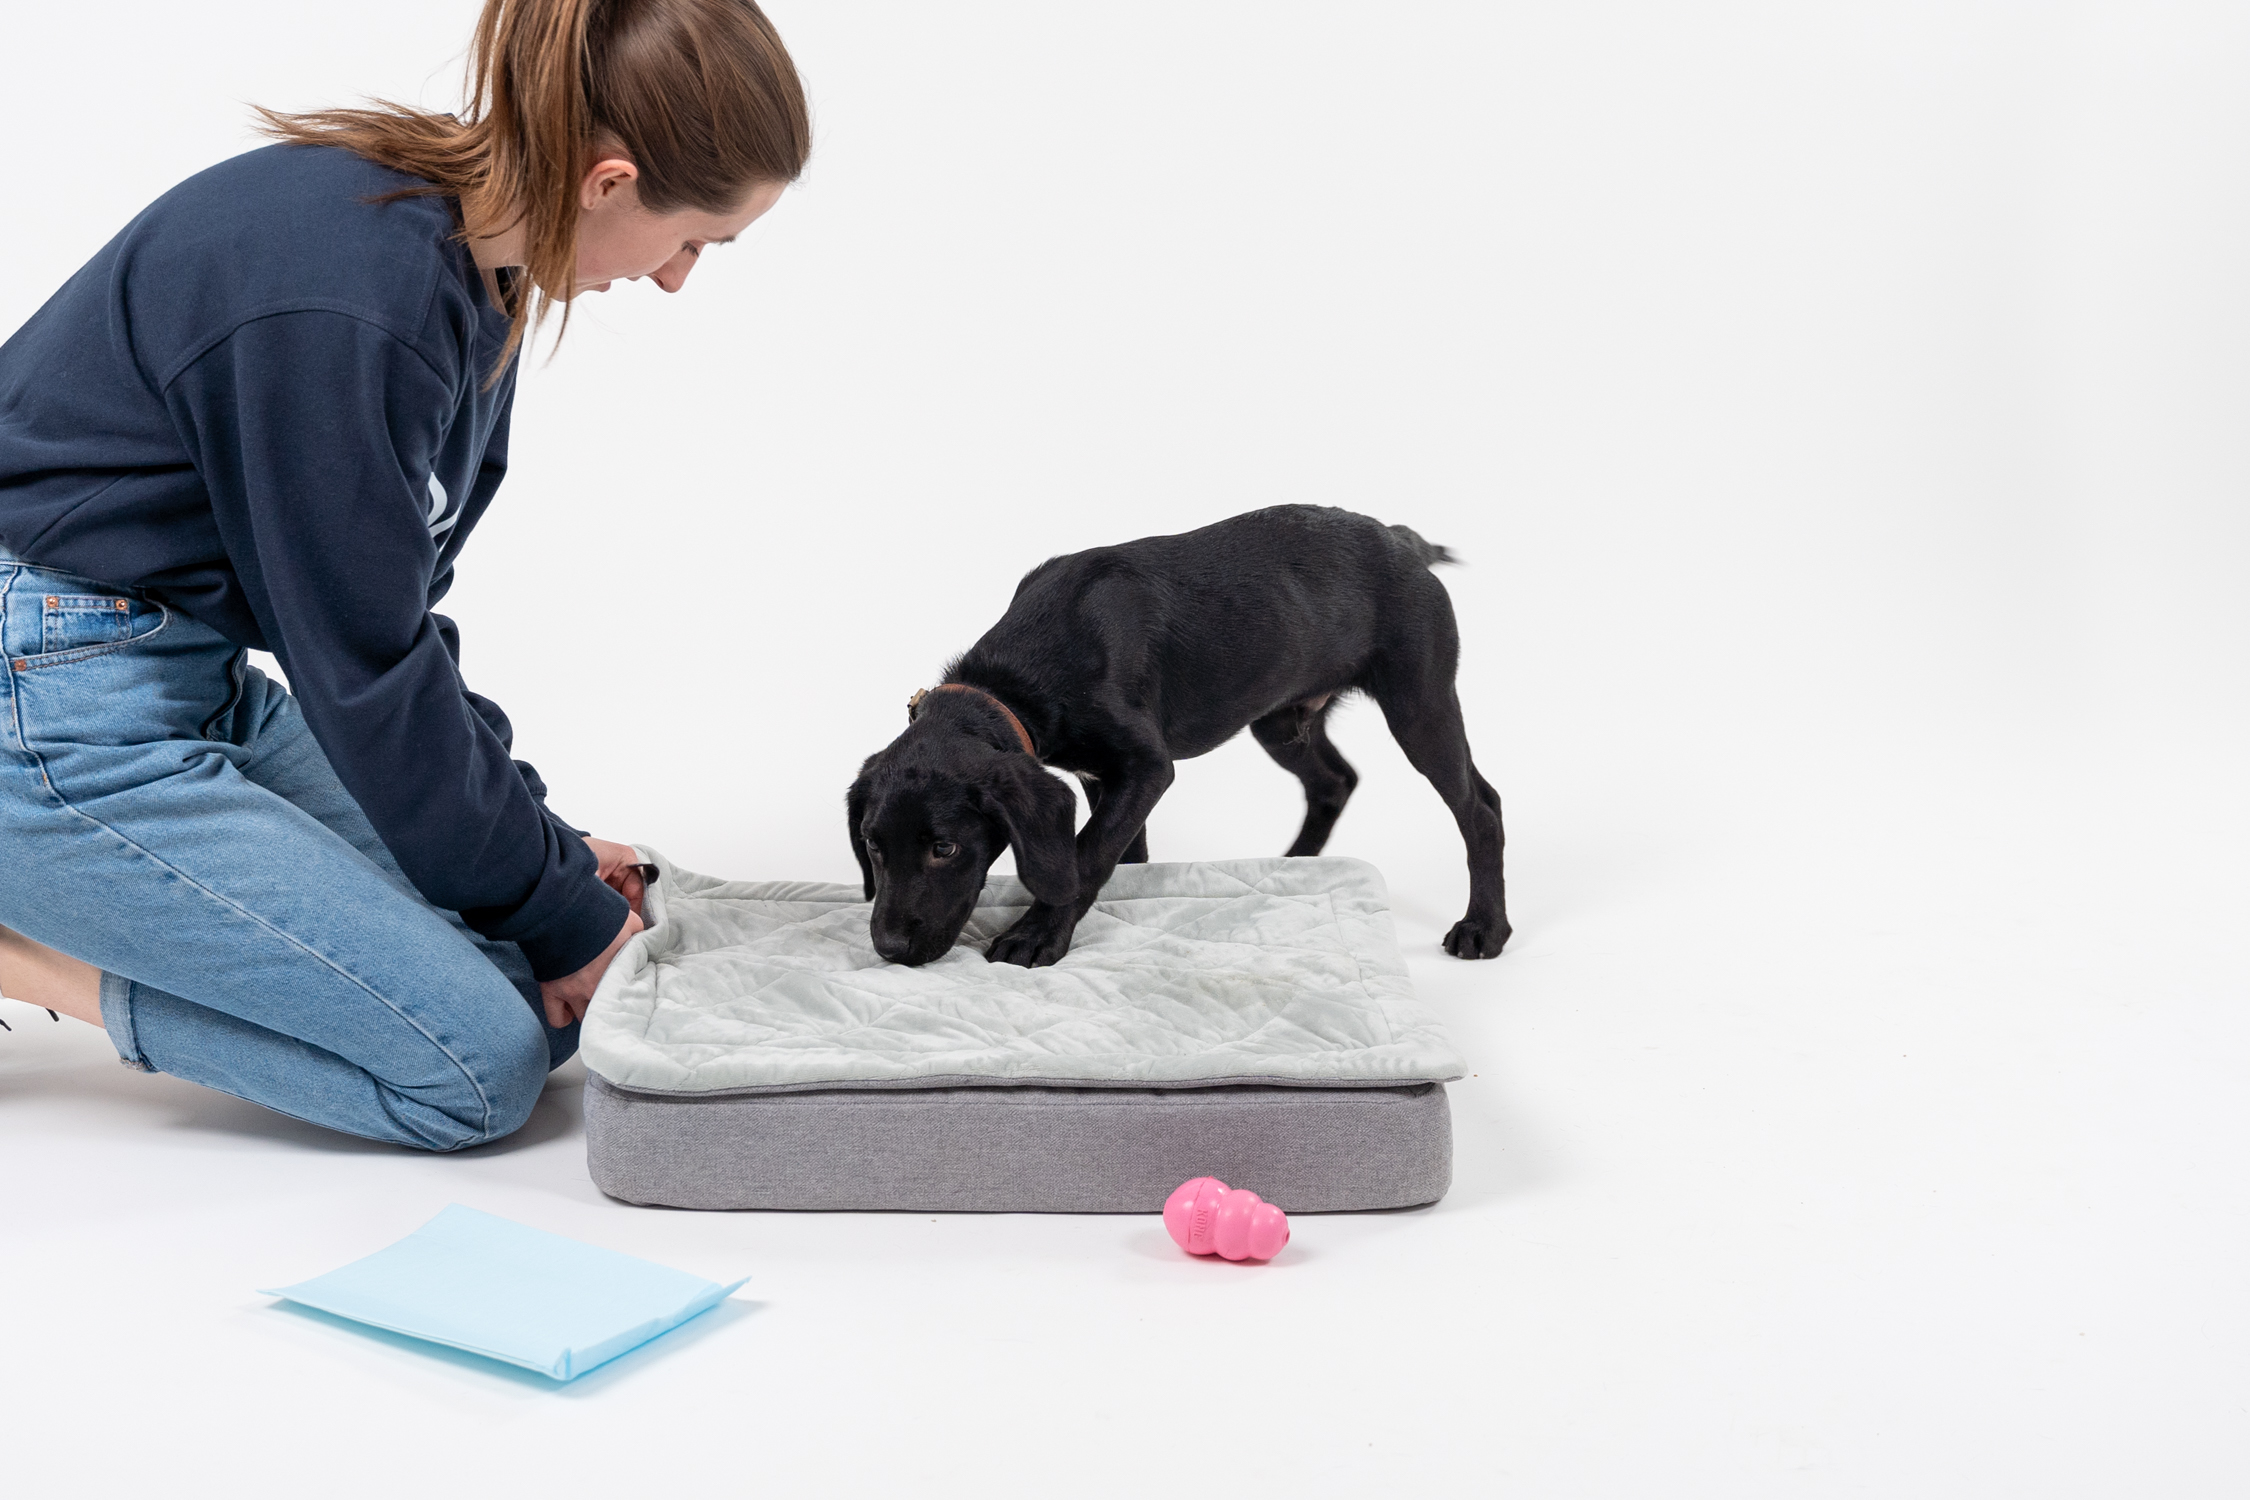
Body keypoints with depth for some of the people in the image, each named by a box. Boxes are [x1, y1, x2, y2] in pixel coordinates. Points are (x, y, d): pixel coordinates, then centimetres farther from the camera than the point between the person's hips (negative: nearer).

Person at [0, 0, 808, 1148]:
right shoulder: (346, 295, -26)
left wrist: (548, 852, 5)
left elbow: (398, 612, 9)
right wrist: (561, 911, -8)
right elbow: (366, 665, -19)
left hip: (198, 681, 10)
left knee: (532, 970, 4)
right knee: (484, 1057, -13)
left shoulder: (465, 263, 3)